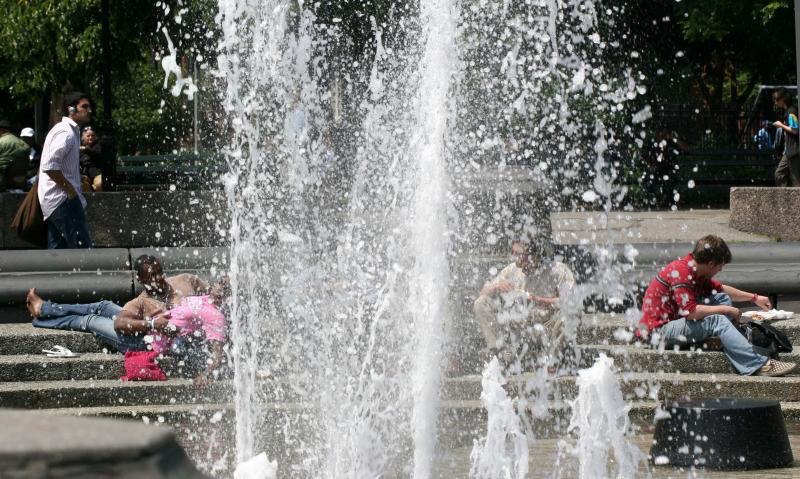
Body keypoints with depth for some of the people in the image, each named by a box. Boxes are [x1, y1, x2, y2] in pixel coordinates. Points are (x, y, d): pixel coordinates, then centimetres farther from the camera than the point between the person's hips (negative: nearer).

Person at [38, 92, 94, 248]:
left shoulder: (71, 131, 19)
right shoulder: (66, 133, -14)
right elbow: (49, 166, -24)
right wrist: (70, 189, -18)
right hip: (63, 200, -11)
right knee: (83, 247, -12)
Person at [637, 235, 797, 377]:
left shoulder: (695, 271, 10)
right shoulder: (680, 271, -21)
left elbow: (722, 289, 28)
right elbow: (690, 312, -28)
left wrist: (754, 298, 31)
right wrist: (725, 310, -18)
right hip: (658, 331, -11)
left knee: (722, 298, 9)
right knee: (717, 320, -25)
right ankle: (760, 366, -27)